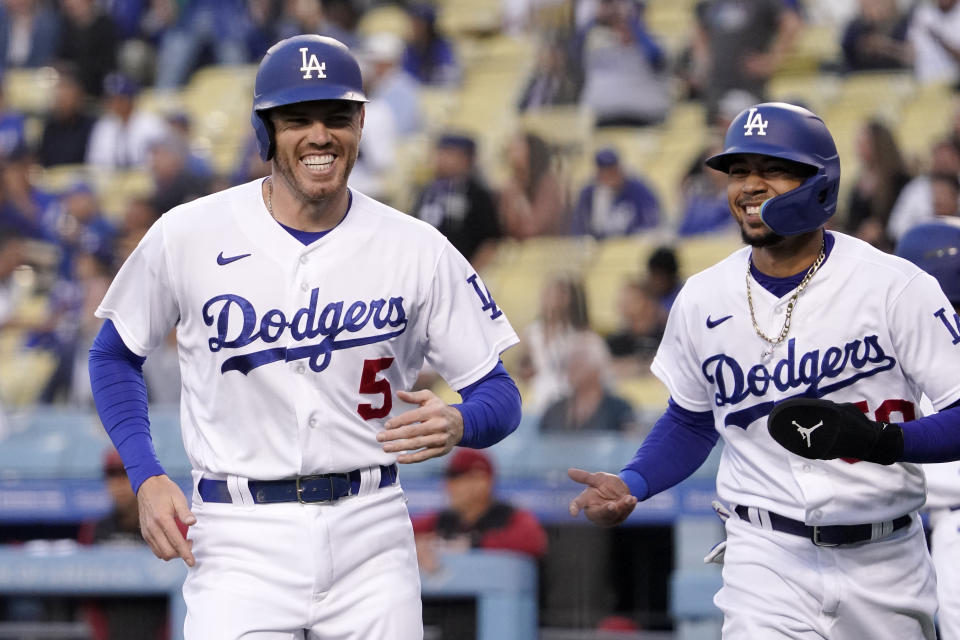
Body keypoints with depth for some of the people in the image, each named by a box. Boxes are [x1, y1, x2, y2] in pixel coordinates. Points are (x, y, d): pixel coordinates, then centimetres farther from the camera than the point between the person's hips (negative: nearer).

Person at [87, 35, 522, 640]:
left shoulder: (419, 250, 0)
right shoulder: (188, 236, -1)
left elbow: (501, 396, 3)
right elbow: (115, 355, 13)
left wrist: (457, 424, -21)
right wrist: (146, 477, -1)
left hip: (370, 533, 2)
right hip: (242, 541, -2)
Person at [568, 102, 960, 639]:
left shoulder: (894, 286, -8)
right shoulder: (703, 299, 4)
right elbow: (691, 422, 18)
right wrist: (629, 485, 1)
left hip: (886, 557, -1)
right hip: (770, 555, 1)